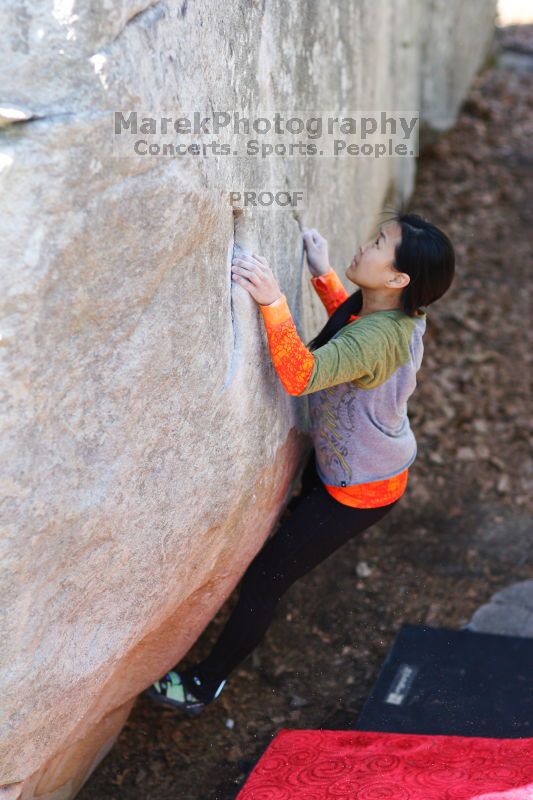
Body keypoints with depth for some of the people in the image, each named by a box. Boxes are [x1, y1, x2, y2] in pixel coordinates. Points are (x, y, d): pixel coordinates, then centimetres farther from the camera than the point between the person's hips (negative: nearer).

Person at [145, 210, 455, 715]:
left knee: (262, 579, 0)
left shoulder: (378, 337, -37)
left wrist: (274, 302, -59)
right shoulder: (395, 312, -8)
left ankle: (204, 684, 17)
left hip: (358, 490, -9)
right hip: (336, 462, 9)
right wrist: (322, 274, 7)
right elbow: (350, 330, 17)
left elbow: (301, 376, -51)